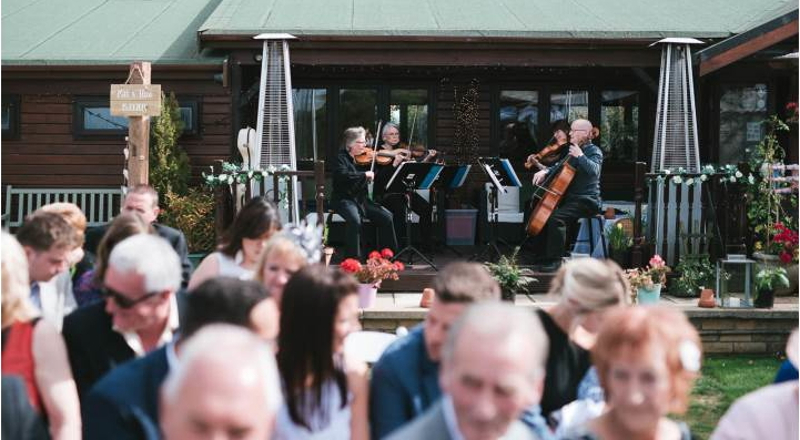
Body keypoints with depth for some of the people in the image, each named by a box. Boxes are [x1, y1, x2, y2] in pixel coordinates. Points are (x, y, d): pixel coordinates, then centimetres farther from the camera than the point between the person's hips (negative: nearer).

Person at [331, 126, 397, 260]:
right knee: (355, 219, -34)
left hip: (361, 199, 6)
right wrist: (365, 175, -26)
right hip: (344, 199, -6)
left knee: (386, 216, -9)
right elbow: (343, 176, -27)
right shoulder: (341, 158, -7)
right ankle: (352, 258, -28)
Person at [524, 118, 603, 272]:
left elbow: (594, 171, -28)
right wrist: (545, 172, 6)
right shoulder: (574, 150, 17)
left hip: (586, 201, -10)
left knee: (556, 217, -30)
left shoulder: (593, 151, -8)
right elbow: (559, 167, 24)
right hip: (570, 198, 10)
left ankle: (554, 260, -25)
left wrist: (580, 156, -25)